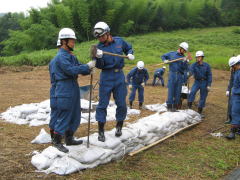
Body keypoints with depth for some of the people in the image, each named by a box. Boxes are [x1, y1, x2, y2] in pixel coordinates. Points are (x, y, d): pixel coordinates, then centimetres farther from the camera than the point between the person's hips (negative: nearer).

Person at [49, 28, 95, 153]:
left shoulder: (70, 56, 16)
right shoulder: (61, 56, -16)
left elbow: (78, 67, 17)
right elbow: (71, 70, -26)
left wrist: (88, 70, -4)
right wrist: (87, 66, -20)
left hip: (72, 92, 10)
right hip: (63, 92, -10)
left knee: (74, 116, 16)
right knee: (63, 117, -3)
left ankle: (69, 139, 28)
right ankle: (56, 141, 10)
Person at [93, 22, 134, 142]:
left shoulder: (119, 41, 1)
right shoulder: (99, 47, -5)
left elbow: (129, 48, 20)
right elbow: (99, 66, -12)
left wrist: (130, 54, 0)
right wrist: (98, 58, -31)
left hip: (119, 76, 2)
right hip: (106, 77, -2)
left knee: (121, 104, 7)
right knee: (103, 104, 1)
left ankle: (119, 126, 28)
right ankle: (101, 131, 12)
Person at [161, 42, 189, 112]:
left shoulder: (184, 57, 9)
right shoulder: (171, 54, 7)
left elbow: (185, 68, -1)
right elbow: (163, 56, 17)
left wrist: (185, 62, -17)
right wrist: (165, 60, -2)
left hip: (180, 76, 2)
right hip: (172, 74, -2)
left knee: (178, 91, 4)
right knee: (171, 90, -3)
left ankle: (175, 106, 13)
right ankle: (169, 106, 3)